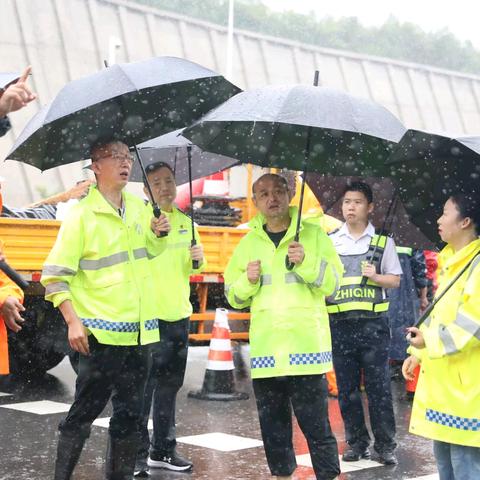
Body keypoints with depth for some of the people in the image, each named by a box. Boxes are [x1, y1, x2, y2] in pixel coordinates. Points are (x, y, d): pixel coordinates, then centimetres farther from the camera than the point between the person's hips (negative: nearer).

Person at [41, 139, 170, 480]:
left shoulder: (139, 208, 9)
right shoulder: (81, 215, -9)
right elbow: (54, 275, -9)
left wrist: (158, 233, 5)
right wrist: (73, 321, -17)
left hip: (138, 332, 6)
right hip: (100, 333, -6)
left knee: (130, 413, 11)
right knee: (84, 411, -2)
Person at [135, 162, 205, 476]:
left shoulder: (186, 222, 11)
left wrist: (199, 259, -1)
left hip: (179, 316, 7)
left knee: (169, 386, 15)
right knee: (144, 388, -6)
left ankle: (163, 450, 26)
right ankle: (138, 456, 1)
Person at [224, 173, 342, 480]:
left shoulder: (313, 234, 2)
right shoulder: (248, 243, 12)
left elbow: (332, 283, -2)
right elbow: (234, 297, 15)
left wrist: (306, 263, -18)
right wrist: (248, 281, -5)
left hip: (306, 348, -4)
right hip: (265, 350, 4)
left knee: (317, 428, -4)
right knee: (273, 430, 11)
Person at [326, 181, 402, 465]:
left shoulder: (383, 241, 4)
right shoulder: (330, 241, 8)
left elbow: (395, 280, 5)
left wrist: (375, 276, -13)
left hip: (373, 323, -2)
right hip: (339, 323, 2)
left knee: (378, 387, -2)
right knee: (346, 387, 7)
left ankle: (386, 445, 5)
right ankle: (357, 443, 17)